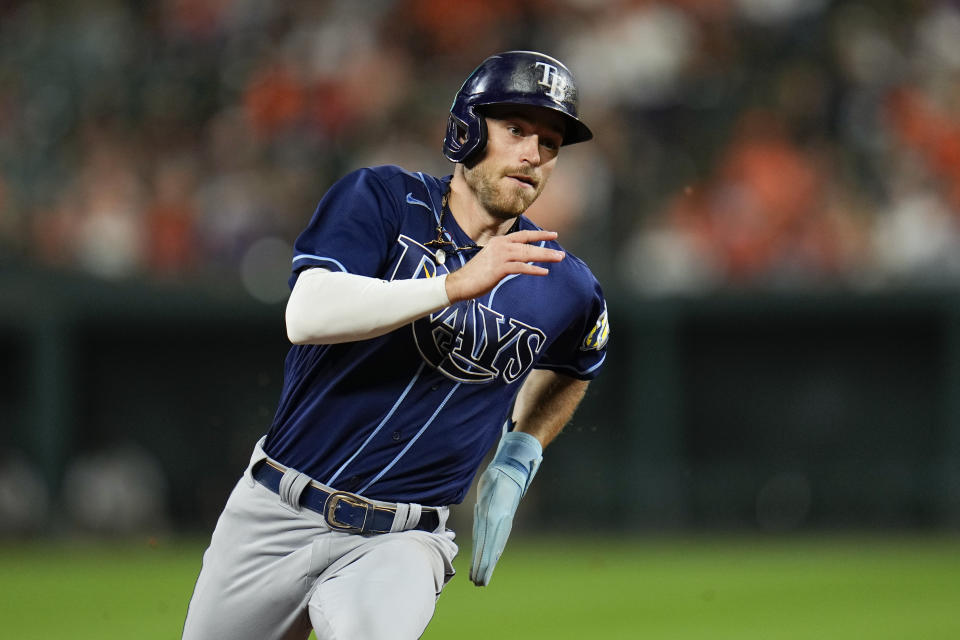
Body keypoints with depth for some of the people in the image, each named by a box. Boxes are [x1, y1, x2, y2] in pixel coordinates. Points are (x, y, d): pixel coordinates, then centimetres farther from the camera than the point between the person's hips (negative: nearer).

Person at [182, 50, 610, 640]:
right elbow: (308, 315, -21)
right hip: (275, 517, 1)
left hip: (398, 543, -1)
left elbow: (571, 369, 26)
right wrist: (458, 284, -26)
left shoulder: (565, 290, 2)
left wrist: (516, 464, 12)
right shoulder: (382, 199, -4)